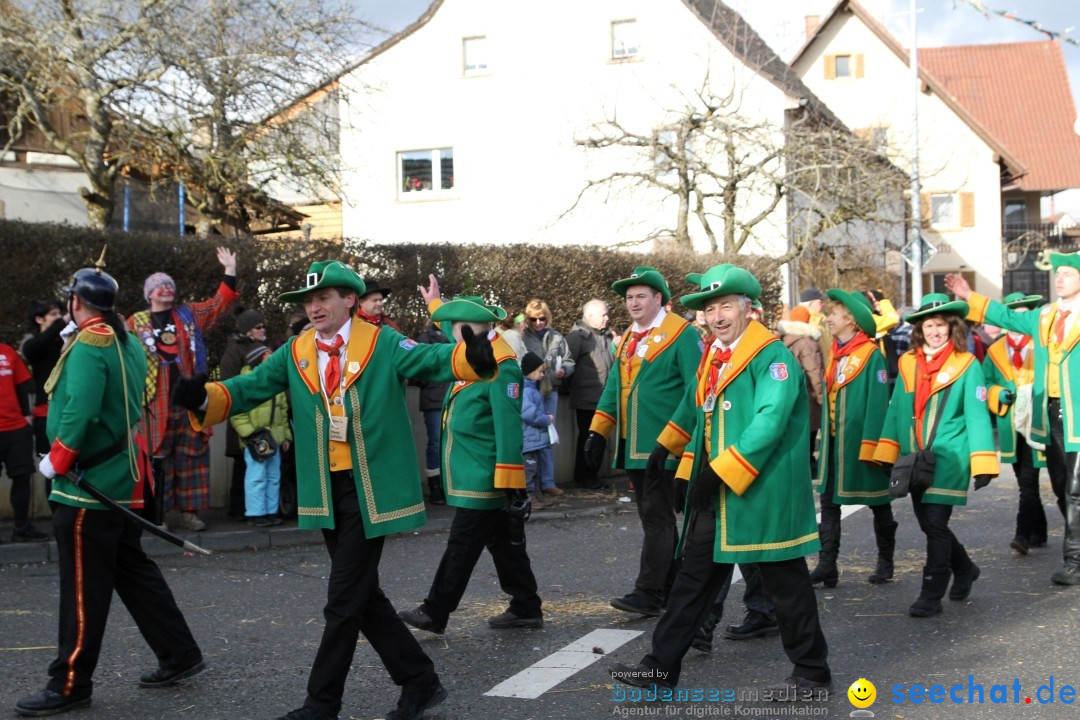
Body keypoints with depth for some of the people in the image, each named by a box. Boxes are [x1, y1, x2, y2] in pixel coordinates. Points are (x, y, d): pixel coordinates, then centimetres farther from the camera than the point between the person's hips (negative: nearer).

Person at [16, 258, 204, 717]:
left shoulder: (89, 343, -15)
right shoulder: (129, 343, 12)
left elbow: (81, 410, -25)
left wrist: (56, 460, -15)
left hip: (90, 484, -9)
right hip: (123, 478, 9)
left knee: (83, 587, -2)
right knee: (133, 571, 17)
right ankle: (179, 656, 23)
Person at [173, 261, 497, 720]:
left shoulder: (382, 343, -6)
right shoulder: (296, 353, 8)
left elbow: (431, 360, -19)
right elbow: (252, 387, 2)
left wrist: (471, 357, -40)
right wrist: (206, 397, -18)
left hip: (371, 490, -6)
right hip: (327, 492, 6)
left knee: (345, 600, -2)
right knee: (363, 597, 13)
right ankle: (420, 681, 27)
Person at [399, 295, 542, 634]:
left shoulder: (501, 366, -18)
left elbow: (509, 427, -22)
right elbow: (448, 327, 36)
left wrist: (511, 484, -23)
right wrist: (434, 301, 47)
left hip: (483, 479, -9)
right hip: (476, 477, 9)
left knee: (462, 546, -1)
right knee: (504, 544, 14)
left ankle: (435, 614, 6)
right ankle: (526, 608, 21)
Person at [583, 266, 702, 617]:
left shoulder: (682, 335, -9)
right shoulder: (627, 339, 15)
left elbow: (696, 392, -15)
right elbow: (613, 387, 18)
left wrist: (668, 442, -20)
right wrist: (597, 432, 7)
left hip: (663, 448, -8)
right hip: (633, 448, 8)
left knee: (657, 516, -6)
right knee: (656, 517, 13)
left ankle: (648, 594, -3)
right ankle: (673, 588, 22)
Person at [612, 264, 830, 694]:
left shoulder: (772, 356, -13)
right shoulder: (712, 357, 13)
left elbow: (769, 422, -23)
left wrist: (722, 472, -24)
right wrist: (691, 475, 11)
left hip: (761, 492, -8)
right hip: (714, 493, 8)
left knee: (785, 583, 4)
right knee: (694, 577, 11)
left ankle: (813, 673, 19)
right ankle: (661, 666, 18)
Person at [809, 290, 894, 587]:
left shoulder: (872, 355, -13)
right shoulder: (835, 354, 10)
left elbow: (877, 403, -18)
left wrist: (870, 445, -22)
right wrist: (824, 436, 12)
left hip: (861, 441, -7)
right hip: (834, 443, 7)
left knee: (878, 504, 9)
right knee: (829, 501, 3)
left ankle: (886, 562, 22)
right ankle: (827, 566, 5)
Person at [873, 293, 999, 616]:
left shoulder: (967, 365, -5)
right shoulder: (908, 363, 6)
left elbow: (977, 416, -9)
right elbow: (896, 410, 10)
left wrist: (982, 465, -14)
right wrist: (887, 454, 5)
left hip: (948, 459, -5)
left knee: (936, 524, -7)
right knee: (928, 523, 13)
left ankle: (931, 596, 3)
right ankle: (964, 569, 37)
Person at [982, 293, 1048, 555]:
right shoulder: (995, 351, 11)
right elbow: (986, 384, 15)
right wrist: (999, 395, -5)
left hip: (1036, 423, -4)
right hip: (1010, 426, 4)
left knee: (1028, 481, -13)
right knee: (1025, 482, 13)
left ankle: (1024, 534, -15)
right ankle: (1038, 533, 26)